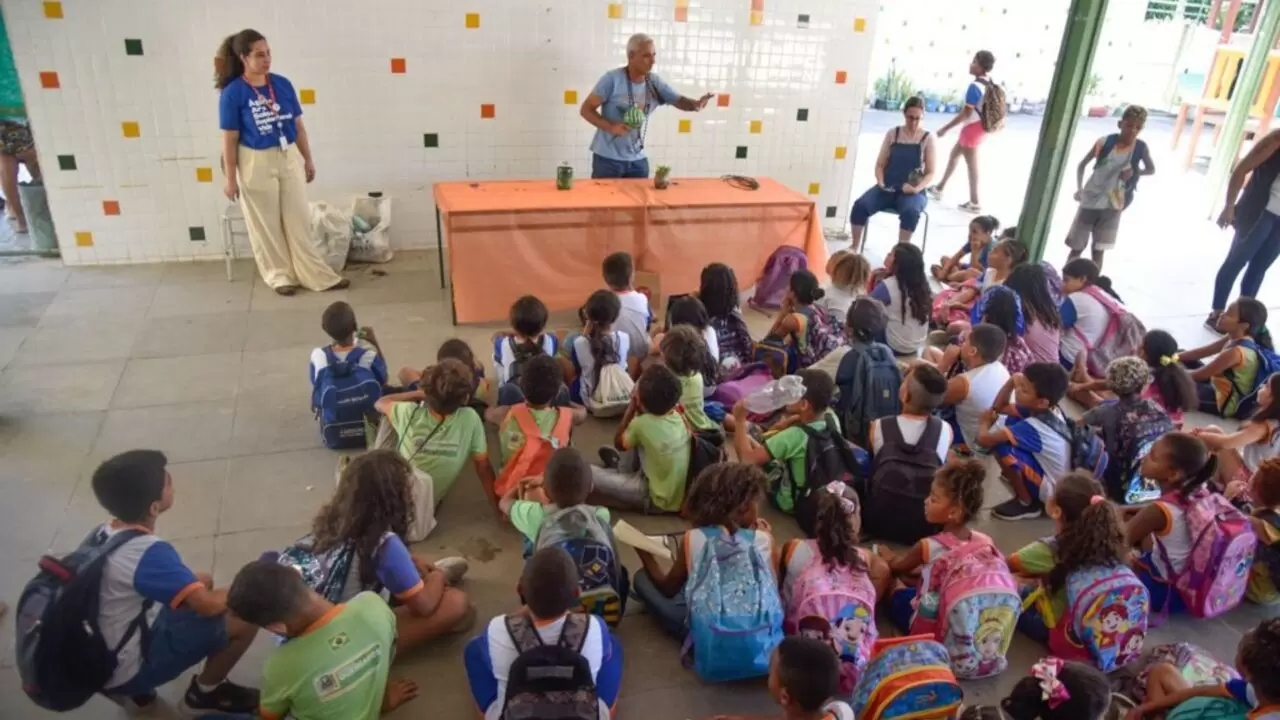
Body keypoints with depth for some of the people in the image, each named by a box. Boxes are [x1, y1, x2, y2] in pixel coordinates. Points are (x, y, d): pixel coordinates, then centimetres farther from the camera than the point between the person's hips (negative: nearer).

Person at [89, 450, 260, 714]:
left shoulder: (103, 533, -4)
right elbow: (208, 605, -28)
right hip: (126, 672, -8)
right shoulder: (149, 552, -30)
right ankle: (204, 693, 12)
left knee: (202, 581, 19)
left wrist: (194, 582, 8)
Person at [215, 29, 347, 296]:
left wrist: (308, 160, 9)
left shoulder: (282, 84, -1)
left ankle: (317, 275, 15)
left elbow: (298, 125, 7)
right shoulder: (232, 94, -12)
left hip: (289, 158, 4)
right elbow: (229, 140, -9)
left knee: (299, 220, 9)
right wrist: (231, 179, -8)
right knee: (267, 224, 9)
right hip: (256, 164, -3)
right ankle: (279, 275, 24)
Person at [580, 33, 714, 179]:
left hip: (638, 159, 5)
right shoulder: (612, 79, -12)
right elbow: (586, 109, -9)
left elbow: (678, 100, -3)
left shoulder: (655, 82, 1)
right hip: (607, 158, -5)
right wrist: (610, 127, -24)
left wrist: (696, 104, -27)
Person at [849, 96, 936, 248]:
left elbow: (930, 173, 0)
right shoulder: (892, 134, 9)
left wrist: (916, 188, -18)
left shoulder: (927, 139, 3)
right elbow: (880, 164, 9)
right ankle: (855, 247, -12)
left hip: (912, 192, -2)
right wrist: (881, 182, -11)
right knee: (860, 205, -26)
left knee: (911, 211, -37)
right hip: (888, 188, 2)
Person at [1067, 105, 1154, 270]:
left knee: (1098, 250, 5)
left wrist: (1135, 171, -15)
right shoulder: (1105, 142, -10)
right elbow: (1082, 165, 1)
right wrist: (1079, 189, -10)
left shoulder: (1141, 148, -7)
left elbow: (1151, 169, 6)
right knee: (1077, 247, 7)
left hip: (1113, 205, 1)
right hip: (1090, 201, -1)